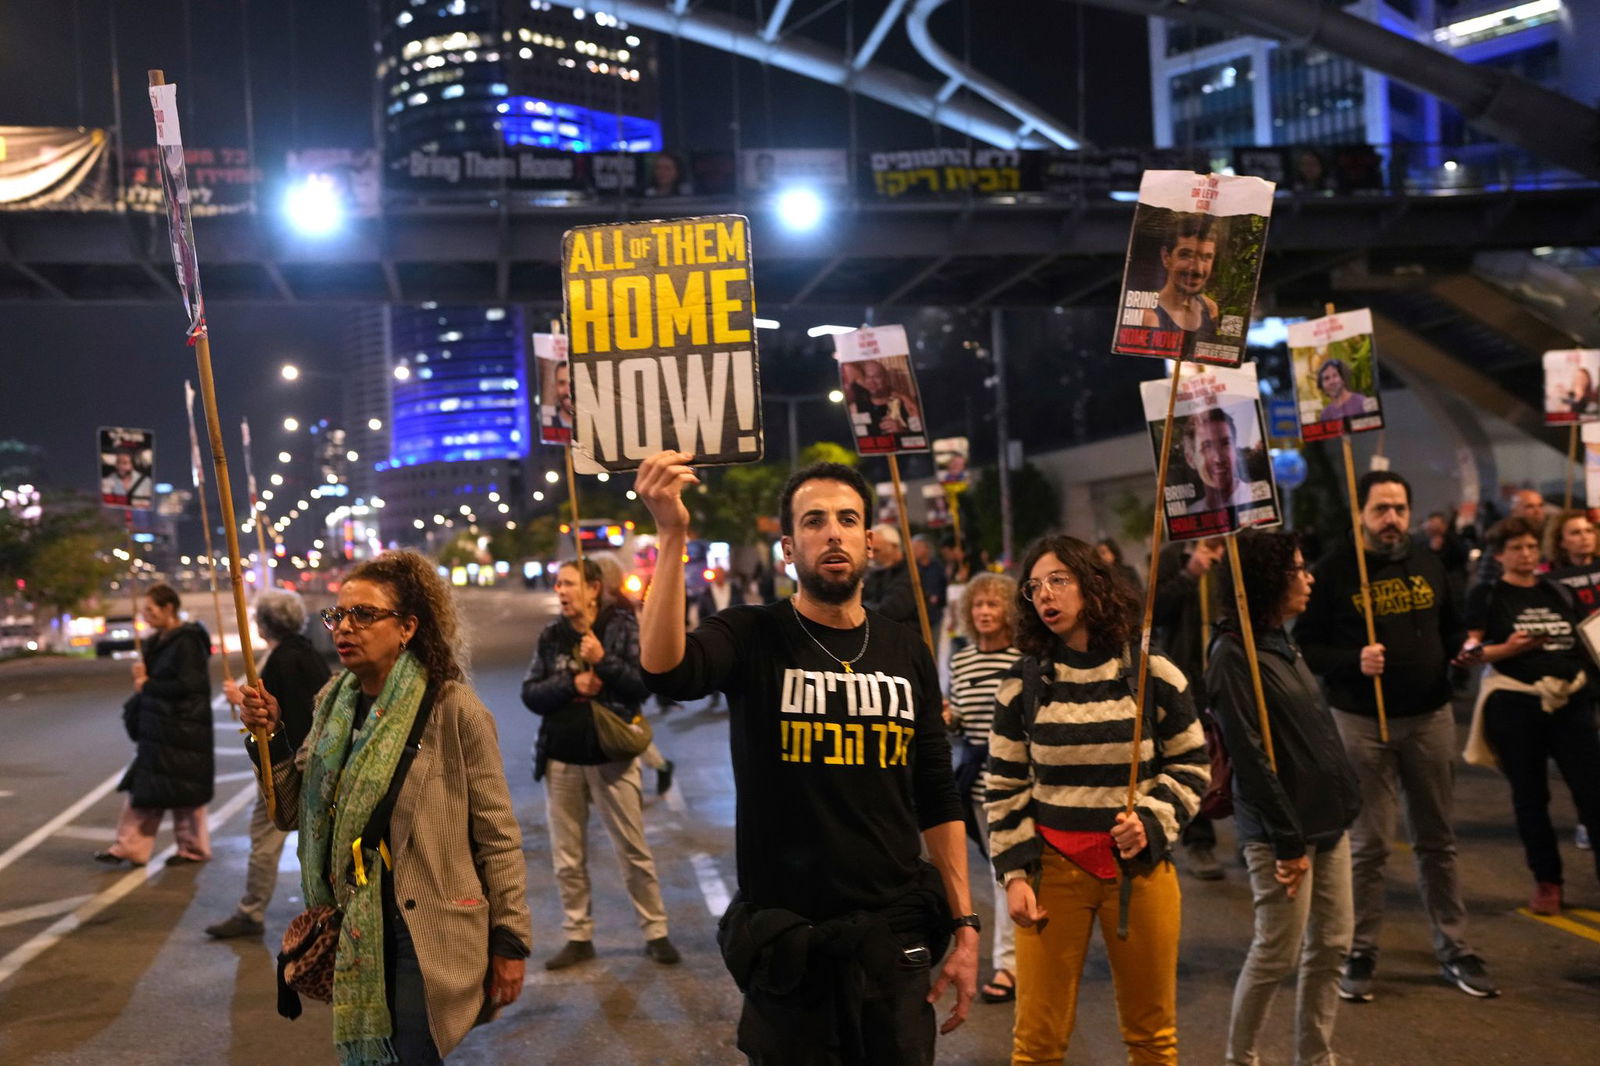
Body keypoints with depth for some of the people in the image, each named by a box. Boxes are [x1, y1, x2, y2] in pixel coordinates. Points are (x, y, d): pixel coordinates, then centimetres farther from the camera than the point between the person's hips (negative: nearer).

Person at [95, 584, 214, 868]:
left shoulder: (187, 642, -16)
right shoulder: (158, 642, 12)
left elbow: (188, 685, -22)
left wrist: (147, 686, -12)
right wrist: (142, 677, -3)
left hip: (182, 729, -9)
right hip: (156, 729, 9)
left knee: (183, 791, 2)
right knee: (142, 788, 9)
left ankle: (193, 848, 16)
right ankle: (129, 847, 13)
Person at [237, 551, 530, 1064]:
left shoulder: (452, 709, -13)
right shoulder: (333, 704, 5)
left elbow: (498, 835, -10)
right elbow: (293, 812, 8)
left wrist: (509, 941, -9)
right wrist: (270, 738, -7)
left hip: (425, 936, -6)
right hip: (349, 929, 6)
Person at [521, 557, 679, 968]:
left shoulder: (622, 627, -4)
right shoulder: (552, 636, 6)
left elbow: (643, 685, -9)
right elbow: (530, 693, 2)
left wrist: (603, 661, -21)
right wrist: (571, 684, -13)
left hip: (610, 756, -3)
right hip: (561, 759, 4)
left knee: (634, 852, 2)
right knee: (567, 858, 9)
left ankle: (656, 932, 15)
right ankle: (578, 937, 21)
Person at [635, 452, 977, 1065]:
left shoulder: (906, 654, 5)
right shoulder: (753, 639, -6)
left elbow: (938, 802, 8)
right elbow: (665, 669, -29)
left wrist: (965, 926, 4)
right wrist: (672, 536, -36)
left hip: (894, 937, 3)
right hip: (786, 941, -3)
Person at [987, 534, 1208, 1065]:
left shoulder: (1152, 673, -1)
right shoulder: (1022, 683, 1)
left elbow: (1191, 765, 7)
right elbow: (1005, 789, 6)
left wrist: (1151, 821, -9)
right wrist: (1015, 874, -1)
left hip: (1140, 866, 0)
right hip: (1052, 866, 0)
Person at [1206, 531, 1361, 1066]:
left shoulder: (1281, 642, 11)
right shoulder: (1234, 654, -16)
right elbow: (1252, 757, -18)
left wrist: (1344, 802, 13)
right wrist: (1288, 840, -16)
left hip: (1326, 819, 9)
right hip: (1280, 828, -9)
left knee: (1332, 945, 12)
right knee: (1278, 955, -1)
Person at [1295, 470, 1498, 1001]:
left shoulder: (1427, 565, 9)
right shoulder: (1334, 570, -6)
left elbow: (1450, 627, 22)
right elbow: (1305, 645, -7)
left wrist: (1465, 648, 2)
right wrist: (1354, 660, -22)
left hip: (1431, 718, 4)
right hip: (1362, 722, -4)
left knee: (1437, 840, 12)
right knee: (1368, 845, 1)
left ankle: (1454, 950, 22)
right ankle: (1360, 954, 13)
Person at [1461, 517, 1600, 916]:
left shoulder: (1558, 592, 13)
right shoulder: (1487, 596, 1)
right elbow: (1469, 650, -6)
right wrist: (1507, 648, -23)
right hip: (1515, 704, -3)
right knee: (1530, 796, 5)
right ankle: (1546, 881, 17)